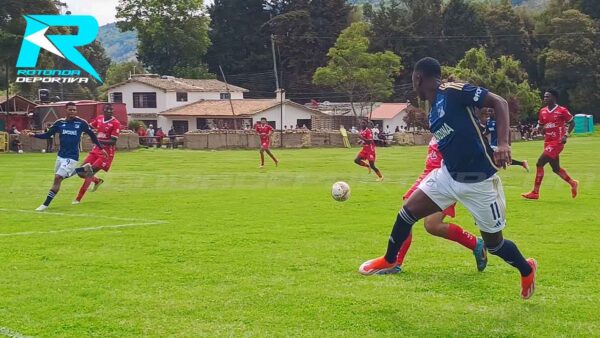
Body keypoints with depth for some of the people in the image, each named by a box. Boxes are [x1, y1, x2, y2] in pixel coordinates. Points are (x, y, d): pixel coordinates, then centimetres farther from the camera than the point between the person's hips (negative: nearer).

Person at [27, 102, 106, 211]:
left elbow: (92, 135, 6)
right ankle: (82, 169, 33)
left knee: (57, 178, -12)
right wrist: (34, 135, -7)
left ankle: (46, 204, -4)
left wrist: (101, 148, 9)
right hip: (61, 156, 5)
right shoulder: (59, 123, 1)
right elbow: (47, 135, 8)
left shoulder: (81, 123, -7)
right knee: (60, 176, 18)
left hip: (71, 157, -5)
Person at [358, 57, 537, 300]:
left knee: (494, 244, 7)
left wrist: (503, 144, -29)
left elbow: (499, 103, -19)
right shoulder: (434, 110, 8)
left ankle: (526, 270, 35)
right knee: (408, 210, 1)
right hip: (449, 175, 7)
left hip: (478, 181, -7)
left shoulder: (453, 91, -17)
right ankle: (389, 261, 22)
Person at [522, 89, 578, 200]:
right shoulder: (542, 111, 8)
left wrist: (566, 135, -11)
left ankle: (535, 192, -8)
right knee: (556, 168, 15)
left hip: (557, 142, -7)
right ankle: (573, 183, 38)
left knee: (540, 164, -14)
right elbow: (541, 126, 19)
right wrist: (538, 129, -4)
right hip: (547, 142, 7)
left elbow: (572, 123, 1)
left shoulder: (562, 111, -9)